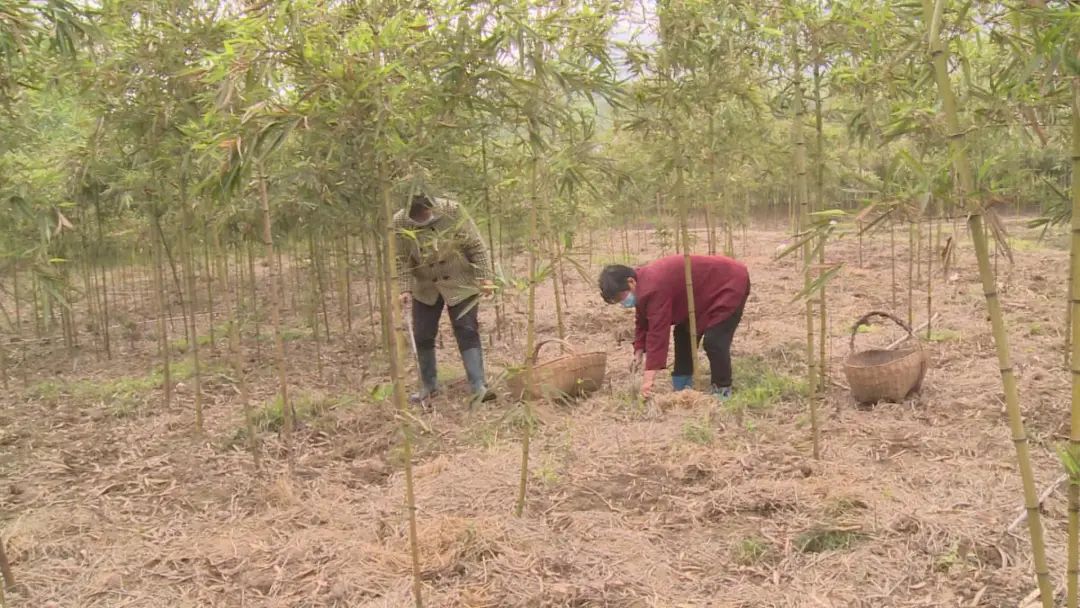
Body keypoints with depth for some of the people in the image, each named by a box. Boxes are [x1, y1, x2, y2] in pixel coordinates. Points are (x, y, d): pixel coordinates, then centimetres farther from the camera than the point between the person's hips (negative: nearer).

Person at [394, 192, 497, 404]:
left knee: (467, 332, -7)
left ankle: (479, 387, -5)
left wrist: (486, 277, -17)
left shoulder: (453, 211, -20)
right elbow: (401, 260, -9)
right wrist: (405, 289, -20)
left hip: (460, 284, -3)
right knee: (422, 336, 7)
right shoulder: (399, 223, -16)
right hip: (425, 288, 3)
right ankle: (429, 385, 24)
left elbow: (476, 247, -14)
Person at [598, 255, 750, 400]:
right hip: (706, 292, 10)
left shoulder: (653, 288, -35)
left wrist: (649, 376, -34)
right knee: (683, 334, 13)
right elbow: (644, 321, 11)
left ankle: (722, 389, 1)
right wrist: (639, 349, 1)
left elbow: (658, 332, -36)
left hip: (730, 284, -10)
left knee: (714, 340, -17)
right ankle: (682, 385, 22)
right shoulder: (643, 284, -2)